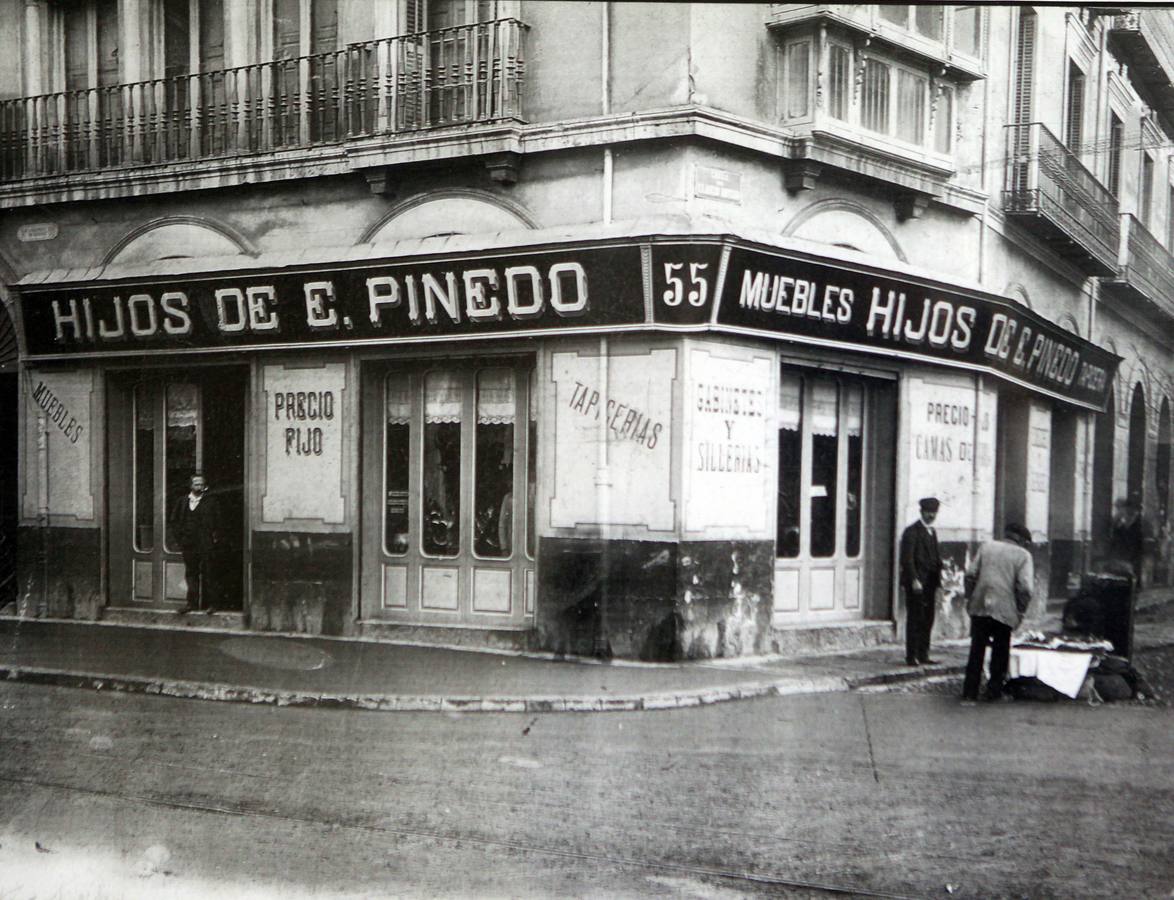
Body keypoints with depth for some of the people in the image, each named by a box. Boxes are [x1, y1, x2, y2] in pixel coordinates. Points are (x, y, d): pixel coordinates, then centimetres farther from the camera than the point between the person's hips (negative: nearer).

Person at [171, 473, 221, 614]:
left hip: (205, 545, -3)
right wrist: (179, 536, 6)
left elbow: (217, 521, 1)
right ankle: (192, 603, 13)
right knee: (191, 574, 7)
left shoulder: (210, 501, 0)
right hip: (188, 544, 3)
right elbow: (174, 520, 15)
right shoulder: (183, 501, 9)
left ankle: (210, 604, 6)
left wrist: (215, 538, -5)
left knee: (207, 575, 0)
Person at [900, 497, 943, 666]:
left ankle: (923, 655, 13)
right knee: (915, 619, -5)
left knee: (927, 620, 8)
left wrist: (937, 582, 14)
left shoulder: (932, 532, 18)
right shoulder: (911, 531, -8)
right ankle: (912, 656, -2)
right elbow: (907, 558, -15)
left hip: (929, 584, 8)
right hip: (916, 584, -7)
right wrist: (914, 580, -21)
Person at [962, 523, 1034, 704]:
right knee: (1000, 652, 12)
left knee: (977, 650, 8)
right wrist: (1020, 611, 1)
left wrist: (970, 598, 14)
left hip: (979, 607, 3)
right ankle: (994, 691, 16)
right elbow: (1024, 587, -8)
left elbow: (971, 574, 7)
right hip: (1005, 610, -3)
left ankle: (969, 694, 6)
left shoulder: (986, 547, 10)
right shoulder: (1023, 555, 0)